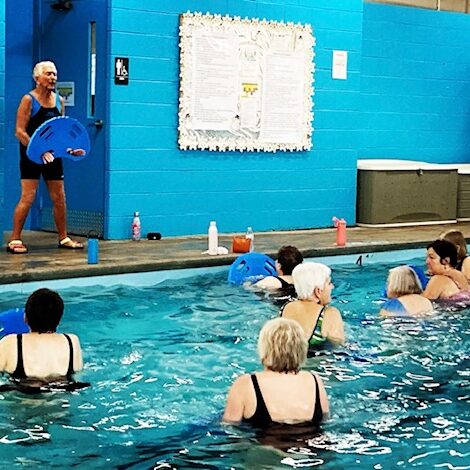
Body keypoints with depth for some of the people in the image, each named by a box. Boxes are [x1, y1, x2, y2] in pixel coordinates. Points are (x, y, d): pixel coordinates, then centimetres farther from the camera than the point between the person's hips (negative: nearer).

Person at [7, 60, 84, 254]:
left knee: (59, 198, 9)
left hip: (52, 155, 6)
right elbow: (20, 132, -14)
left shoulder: (59, 100, 8)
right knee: (27, 197, -10)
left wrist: (70, 147, -3)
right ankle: (14, 240, -4)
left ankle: (63, 238, 20)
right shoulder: (29, 100, -9)